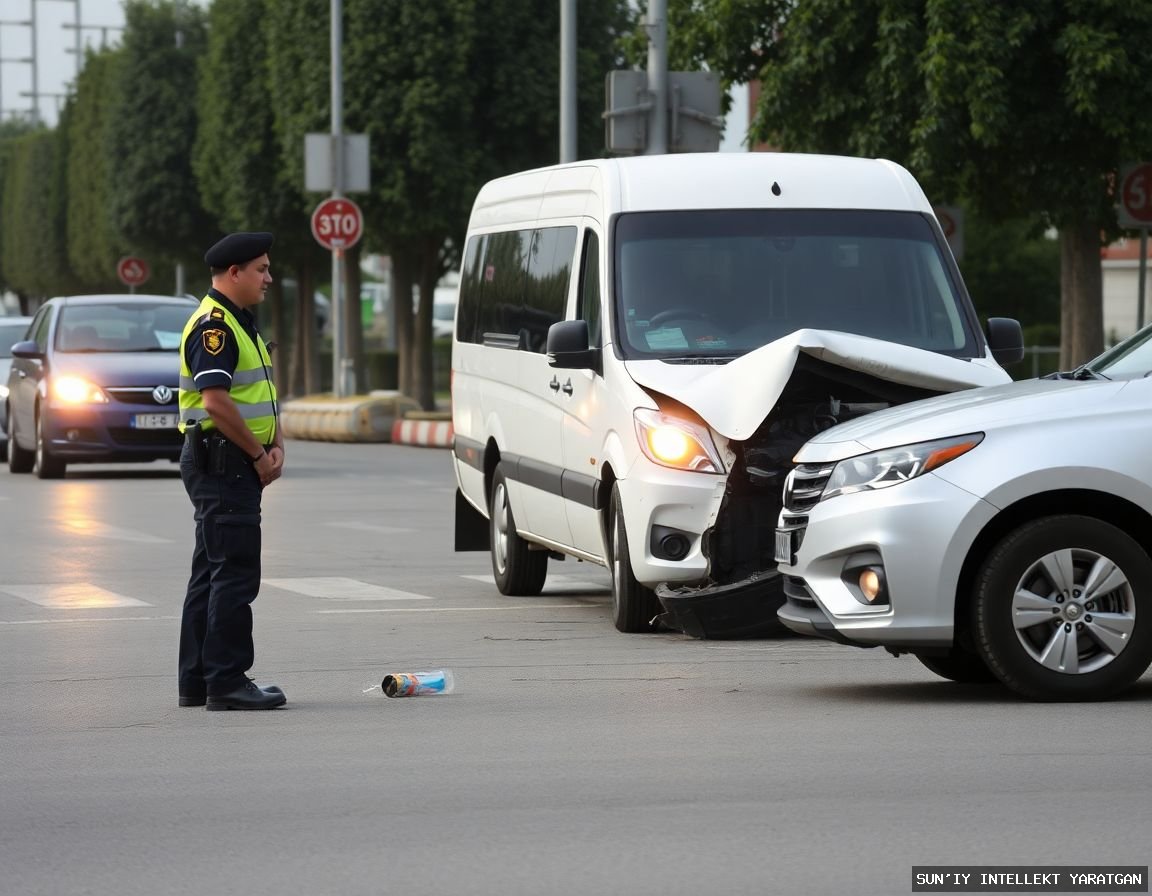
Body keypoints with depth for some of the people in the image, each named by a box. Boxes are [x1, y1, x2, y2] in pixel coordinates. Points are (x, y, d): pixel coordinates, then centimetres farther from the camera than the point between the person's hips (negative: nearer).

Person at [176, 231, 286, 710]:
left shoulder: (242, 323, 18)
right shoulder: (212, 326, -15)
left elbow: (262, 393, 23)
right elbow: (216, 401, -23)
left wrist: (276, 445, 6)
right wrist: (259, 455, -15)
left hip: (236, 467, 11)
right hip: (220, 461, -11)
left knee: (211, 573, 12)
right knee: (235, 574, -9)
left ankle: (196, 680, 17)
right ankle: (226, 682, -7)